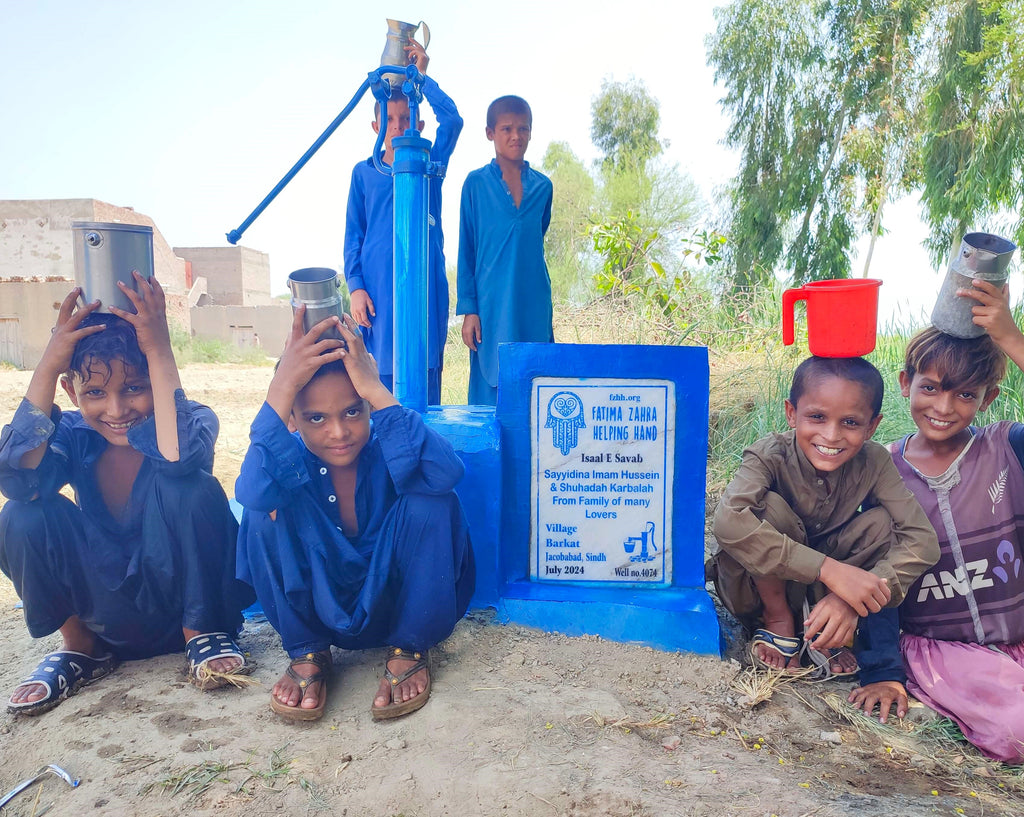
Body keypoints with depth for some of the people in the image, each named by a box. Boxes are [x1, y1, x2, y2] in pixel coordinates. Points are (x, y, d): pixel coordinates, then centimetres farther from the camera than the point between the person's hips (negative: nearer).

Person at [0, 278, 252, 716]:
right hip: (109, 614, 3)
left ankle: (203, 635, -8)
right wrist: (48, 364, -27)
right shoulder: (73, 435, -6)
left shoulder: (192, 422, -15)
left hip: (188, 598, -3)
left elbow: (177, 457, -41)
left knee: (191, 487, -30)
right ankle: (81, 646, 3)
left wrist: (160, 350, -36)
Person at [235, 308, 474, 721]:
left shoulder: (388, 449, -20)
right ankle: (307, 653, -1)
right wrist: (282, 385, -41)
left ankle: (409, 651, -6)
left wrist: (377, 391, -42)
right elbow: (252, 492, -40)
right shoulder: (291, 459, -14)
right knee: (266, 511, -24)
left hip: (399, 605, -1)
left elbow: (447, 472, -44)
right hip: (318, 608, 2)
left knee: (431, 501, -30)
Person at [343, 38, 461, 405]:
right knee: (379, 380, 3)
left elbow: (452, 120, -8)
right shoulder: (363, 173, 10)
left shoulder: (430, 165, 9)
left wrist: (422, 75, -3)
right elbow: (353, 237, 8)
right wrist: (355, 287, -1)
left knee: (426, 387, 2)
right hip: (377, 294, 0)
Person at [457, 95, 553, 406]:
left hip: (534, 307, 3)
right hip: (491, 306, -3)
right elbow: (466, 251, 1)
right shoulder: (476, 183, 1)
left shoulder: (542, 186, 9)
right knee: (490, 388, 0)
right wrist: (468, 309, -4)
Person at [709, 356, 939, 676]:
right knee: (769, 506, -31)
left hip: (822, 593, 3)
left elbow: (922, 540, -21)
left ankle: (820, 629, -7)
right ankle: (777, 620, -8)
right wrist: (830, 570, -47)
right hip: (755, 587, -3)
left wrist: (851, 598, -36)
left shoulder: (873, 463, -16)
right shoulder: (770, 456, -26)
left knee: (880, 523, -20)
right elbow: (728, 522, -44)